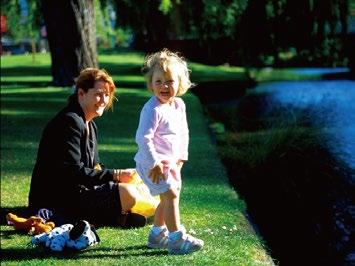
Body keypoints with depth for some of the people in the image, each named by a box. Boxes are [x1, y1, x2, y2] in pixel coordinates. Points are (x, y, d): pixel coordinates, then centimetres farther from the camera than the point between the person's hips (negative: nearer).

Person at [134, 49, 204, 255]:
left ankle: (157, 234, 33)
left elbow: (184, 133, 15)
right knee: (171, 194, -13)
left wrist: (180, 158, 10)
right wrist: (154, 163, -24)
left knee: (171, 195, 18)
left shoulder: (179, 105, 4)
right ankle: (177, 239, -6)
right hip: (152, 163, -9)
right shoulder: (153, 110, -22)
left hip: (170, 161, 9)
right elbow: (143, 138, -25)